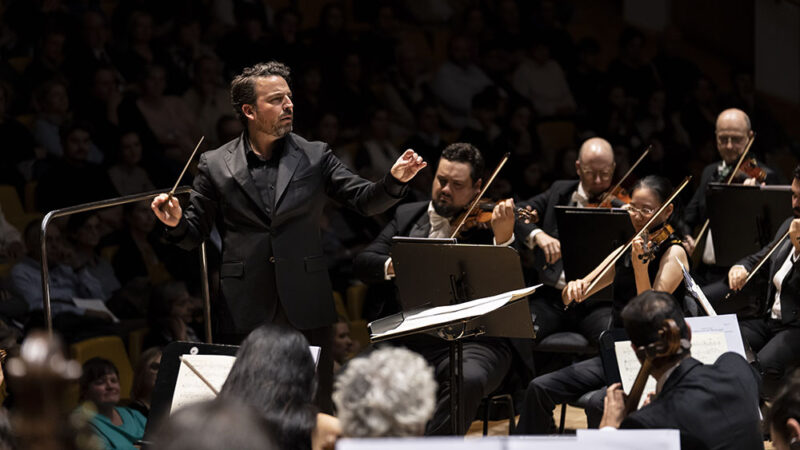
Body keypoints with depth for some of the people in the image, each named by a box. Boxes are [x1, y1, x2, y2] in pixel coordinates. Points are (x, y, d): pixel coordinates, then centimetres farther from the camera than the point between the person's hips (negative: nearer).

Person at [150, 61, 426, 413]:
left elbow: (365, 200, 2)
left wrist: (395, 181, -17)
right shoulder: (215, 166, 6)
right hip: (245, 314, -1)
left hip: (306, 308, 1)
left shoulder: (315, 157, 8)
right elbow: (195, 235, 9)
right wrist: (176, 222, -13)